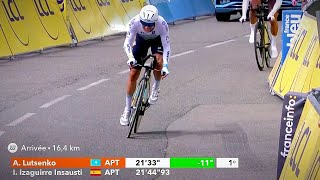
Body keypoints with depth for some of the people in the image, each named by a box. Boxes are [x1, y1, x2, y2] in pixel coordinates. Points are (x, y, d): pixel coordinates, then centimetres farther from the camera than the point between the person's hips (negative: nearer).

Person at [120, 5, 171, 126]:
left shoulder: (162, 24, -37)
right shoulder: (134, 22, -36)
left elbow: (166, 46, -34)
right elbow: (127, 43, -32)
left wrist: (165, 66, -46)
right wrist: (130, 58, -51)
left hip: (157, 40, -1)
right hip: (141, 40, 1)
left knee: (158, 62, -32)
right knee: (133, 74, -6)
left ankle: (156, 88, -1)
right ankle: (127, 109, 7)